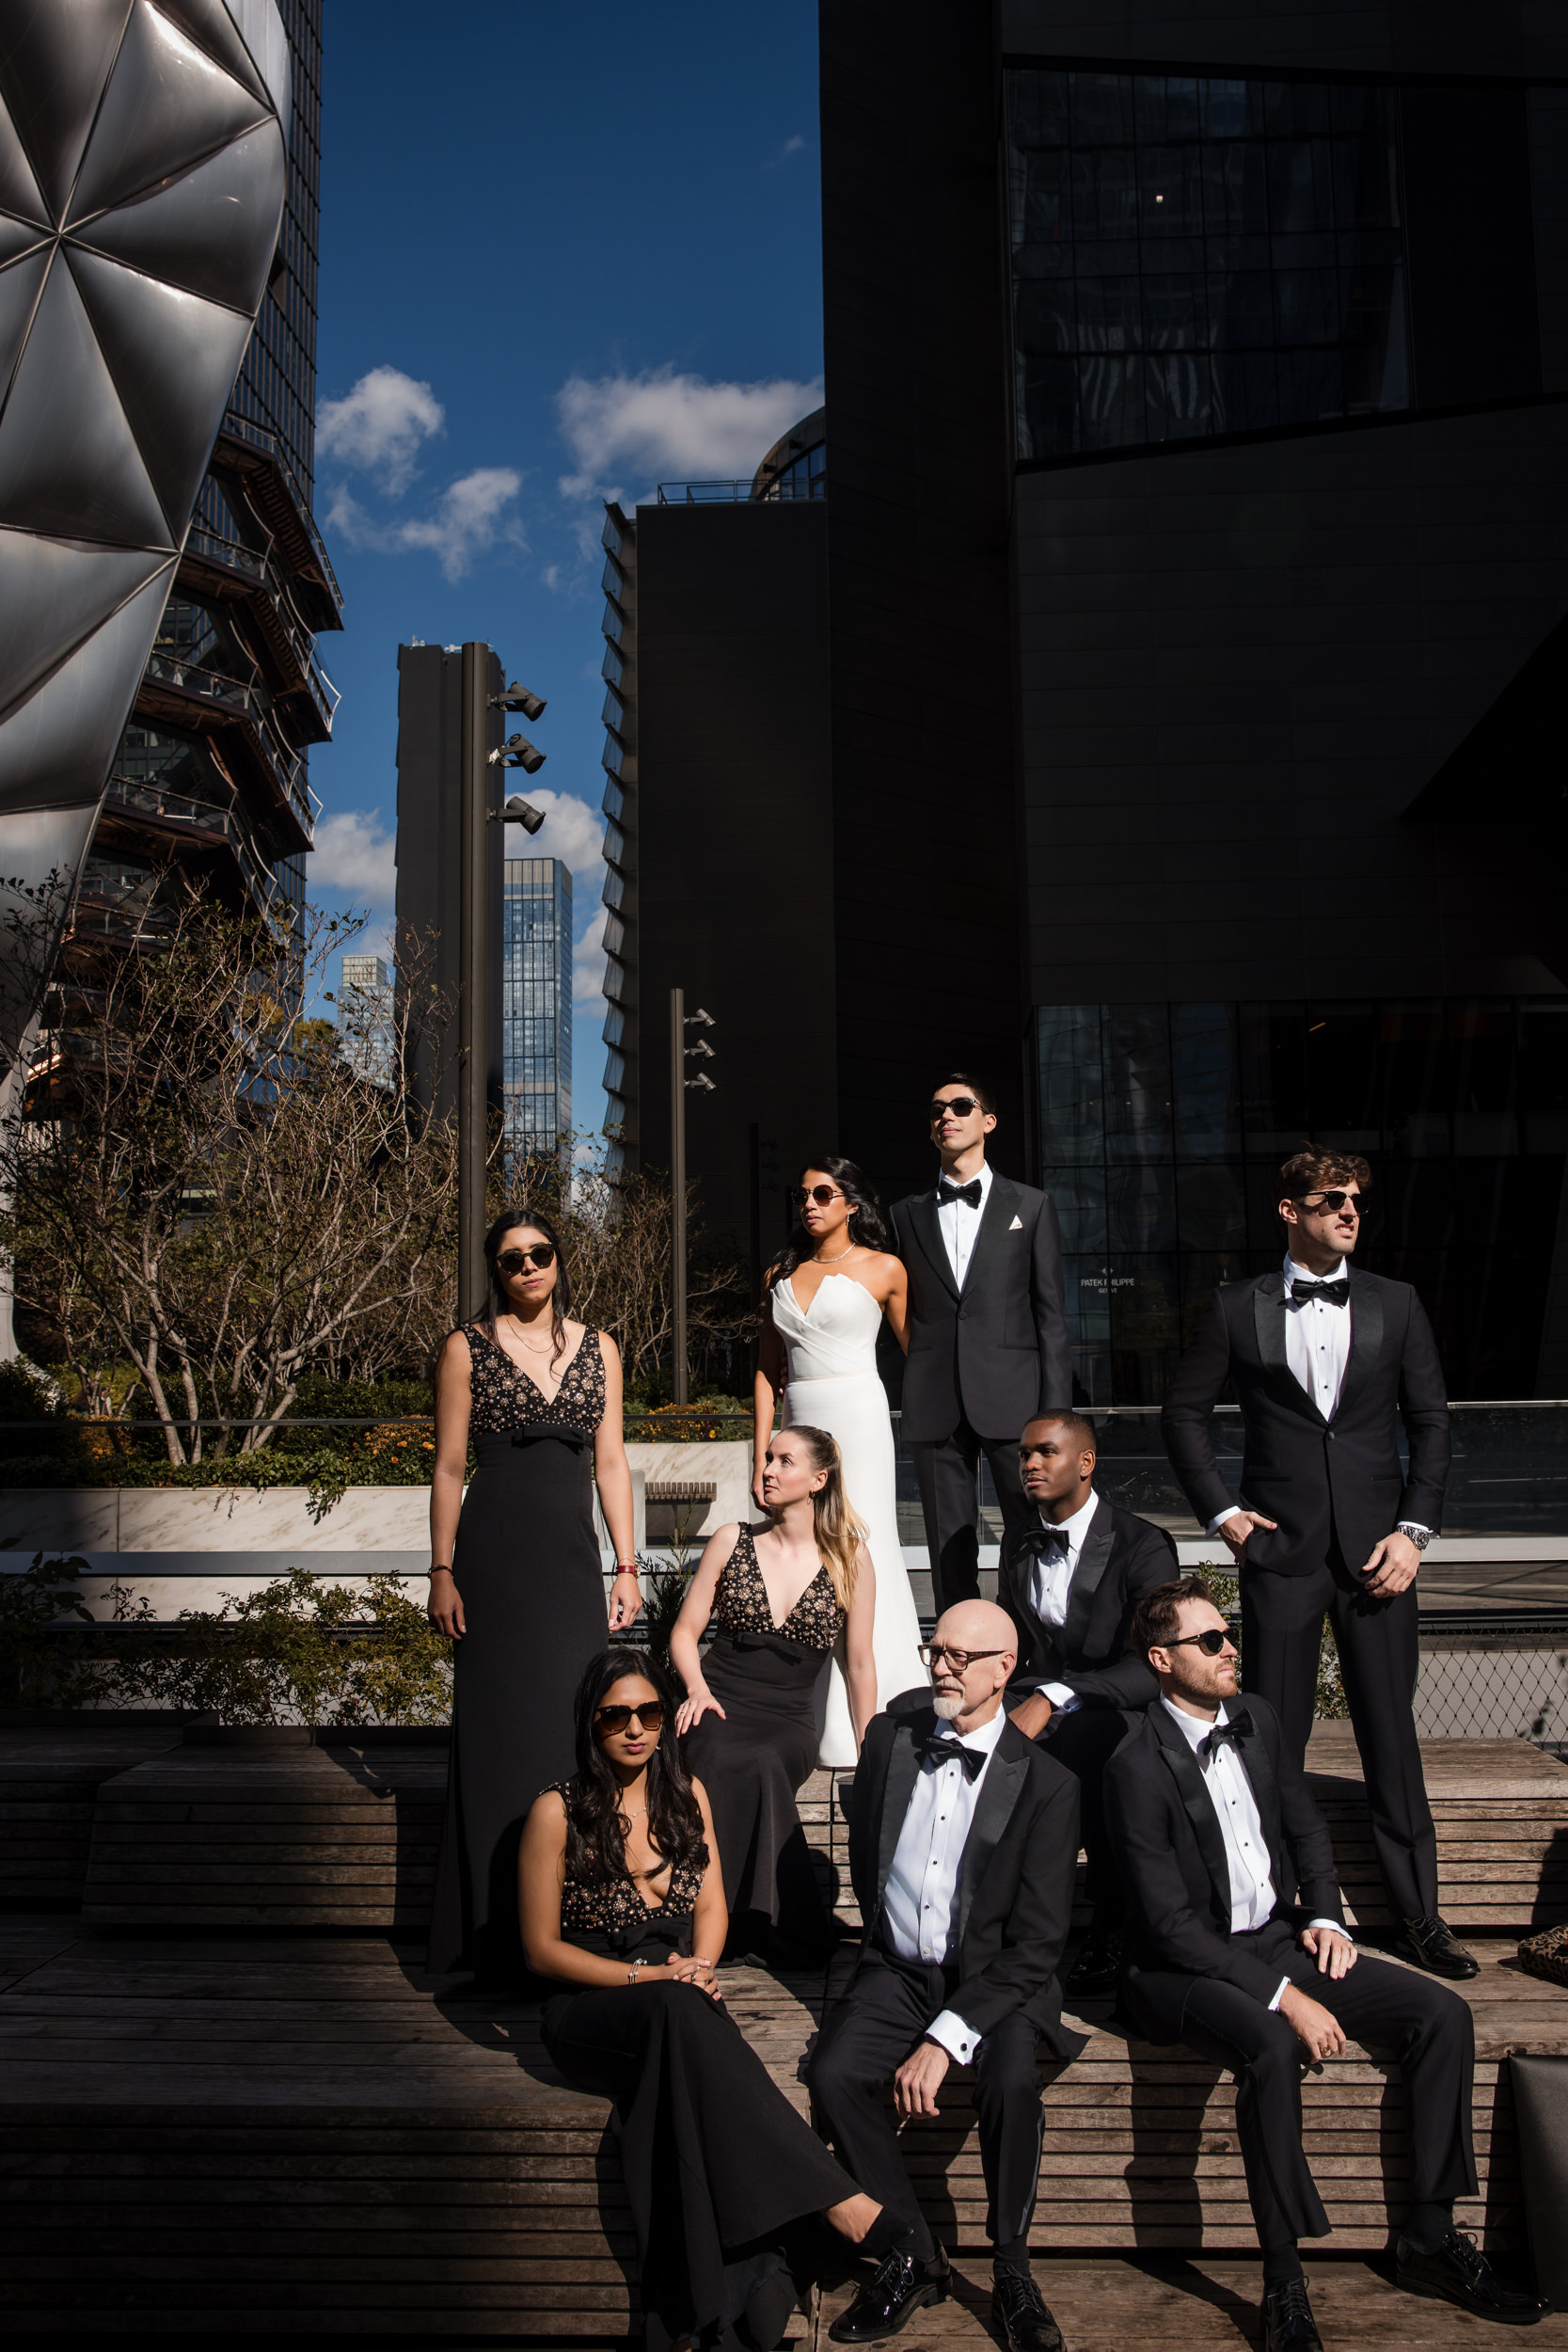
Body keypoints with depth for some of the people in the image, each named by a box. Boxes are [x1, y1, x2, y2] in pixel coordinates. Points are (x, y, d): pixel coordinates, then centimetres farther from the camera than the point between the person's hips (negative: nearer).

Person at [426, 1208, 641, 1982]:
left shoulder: (598, 1349, 11)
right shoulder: (466, 1348, 3)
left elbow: (611, 1462, 11)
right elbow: (449, 1467, 1)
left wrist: (626, 1565, 6)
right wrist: (442, 1571, -4)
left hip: (573, 1554, 3)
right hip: (496, 1551, -3)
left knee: (576, 1725, 1)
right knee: (500, 1725, -1)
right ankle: (500, 1936, 9)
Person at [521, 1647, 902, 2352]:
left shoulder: (686, 1794, 10)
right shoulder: (557, 1812, -5)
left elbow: (711, 1907, 13)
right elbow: (541, 1949, -3)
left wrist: (696, 1966, -9)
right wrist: (650, 1976, -13)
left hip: (676, 2007, 4)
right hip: (589, 2011, -4)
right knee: (678, 2012, -37)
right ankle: (841, 2204, -42)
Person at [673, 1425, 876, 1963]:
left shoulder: (851, 1560, 6)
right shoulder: (731, 1541, 9)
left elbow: (860, 1664, 10)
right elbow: (685, 1631, 12)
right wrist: (697, 1687, -8)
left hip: (790, 1723, -1)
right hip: (718, 1710, 1)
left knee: (757, 1762, -36)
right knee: (733, 1764, -34)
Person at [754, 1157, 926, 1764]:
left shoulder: (883, 1269, 2)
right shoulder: (780, 1274, 14)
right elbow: (768, 1370, 14)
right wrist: (760, 1458, 9)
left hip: (860, 1422, -4)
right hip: (799, 1425, 4)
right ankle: (817, 1721, 11)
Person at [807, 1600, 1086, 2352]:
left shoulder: (1045, 1783, -12)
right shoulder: (890, 1736, 0)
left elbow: (1037, 1942, -15)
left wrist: (945, 2038, -22)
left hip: (994, 1979, -3)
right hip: (899, 1971, 3)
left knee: (1012, 2081, -32)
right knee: (832, 2073, -23)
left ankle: (1011, 2271, -7)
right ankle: (912, 2256, -3)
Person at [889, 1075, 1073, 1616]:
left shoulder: (1031, 1206, 9)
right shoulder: (908, 1214, 15)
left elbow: (1050, 1313, 4)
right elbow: (903, 1311, 13)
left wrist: (1055, 1409, -3)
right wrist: (912, 1398, 3)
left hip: (1012, 1396, -2)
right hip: (934, 1404, 2)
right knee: (949, 1547, 5)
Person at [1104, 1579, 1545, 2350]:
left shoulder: (1257, 1720, 4)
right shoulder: (1138, 1766, -19)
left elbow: (1306, 1826, 19)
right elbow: (1170, 1923, -21)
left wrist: (1324, 1916, 1)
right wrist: (1282, 1997, -24)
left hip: (1278, 1939, 7)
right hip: (1185, 1967, -7)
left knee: (1443, 2015, -7)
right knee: (1271, 2047, -37)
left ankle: (1429, 2240, 4)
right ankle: (1283, 2282, -20)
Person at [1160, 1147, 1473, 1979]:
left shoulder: (1396, 1304, 7)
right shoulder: (1237, 1308, 3)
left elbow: (1430, 1421, 8)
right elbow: (1184, 1410, 9)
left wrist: (1414, 1529, -1)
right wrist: (1219, 1510, 1)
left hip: (1376, 1549, 1)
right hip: (1280, 1548, -1)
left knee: (1392, 1735, 6)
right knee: (1273, 1739, 4)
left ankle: (1418, 1917, 19)